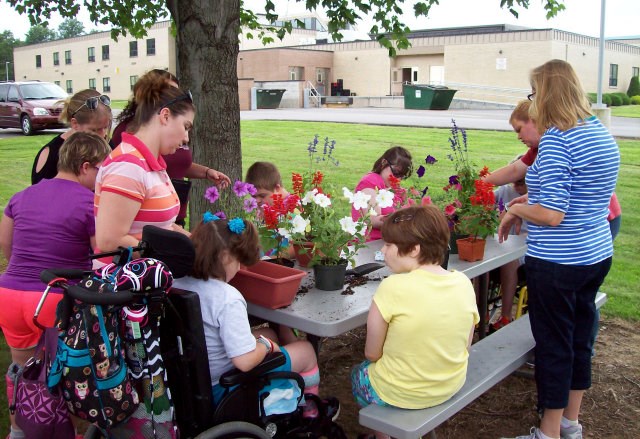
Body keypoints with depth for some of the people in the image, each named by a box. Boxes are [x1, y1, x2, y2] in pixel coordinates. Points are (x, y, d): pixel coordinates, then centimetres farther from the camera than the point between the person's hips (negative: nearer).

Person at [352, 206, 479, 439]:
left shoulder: (393, 287, -25)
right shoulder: (463, 283, -10)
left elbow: (372, 353, -14)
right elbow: (465, 348, 0)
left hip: (399, 393, -5)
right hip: (452, 386, 5)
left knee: (358, 373, 28)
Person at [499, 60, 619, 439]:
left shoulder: (557, 138, -20)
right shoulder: (602, 133, 8)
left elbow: (551, 214, -25)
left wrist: (515, 211, -7)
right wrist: (533, 201, 16)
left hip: (557, 262, -9)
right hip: (598, 254, 9)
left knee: (554, 344, 5)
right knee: (580, 337, 19)